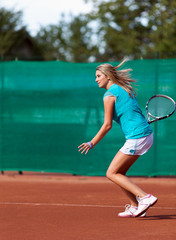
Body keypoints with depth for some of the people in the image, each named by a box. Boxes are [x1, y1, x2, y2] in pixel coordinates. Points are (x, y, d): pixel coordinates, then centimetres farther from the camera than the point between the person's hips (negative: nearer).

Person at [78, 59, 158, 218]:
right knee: (119, 173, 14)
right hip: (147, 135, 9)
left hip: (136, 138, -9)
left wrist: (92, 143, -1)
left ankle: (145, 197, -14)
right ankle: (136, 207, 9)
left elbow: (107, 125, -9)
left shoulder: (109, 96, -9)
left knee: (112, 173, -3)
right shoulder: (125, 89, 16)